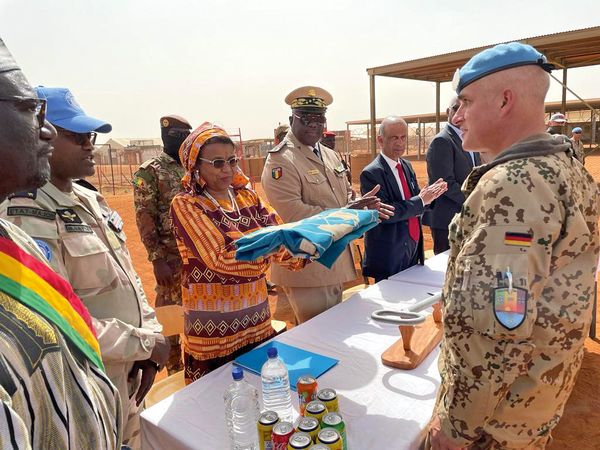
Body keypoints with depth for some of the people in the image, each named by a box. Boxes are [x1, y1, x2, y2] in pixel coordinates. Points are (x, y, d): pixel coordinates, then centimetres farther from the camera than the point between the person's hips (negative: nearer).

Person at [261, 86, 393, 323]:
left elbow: (345, 194, 17)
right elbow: (294, 215, -24)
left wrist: (361, 204, -6)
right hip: (307, 268, -8)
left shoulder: (330, 155, 11)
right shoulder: (280, 161, -16)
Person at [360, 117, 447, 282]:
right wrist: (421, 200, -17)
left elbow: (415, 206, 14)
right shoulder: (371, 173, -15)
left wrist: (429, 195, -8)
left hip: (413, 249, 7)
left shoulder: (407, 166, 10)